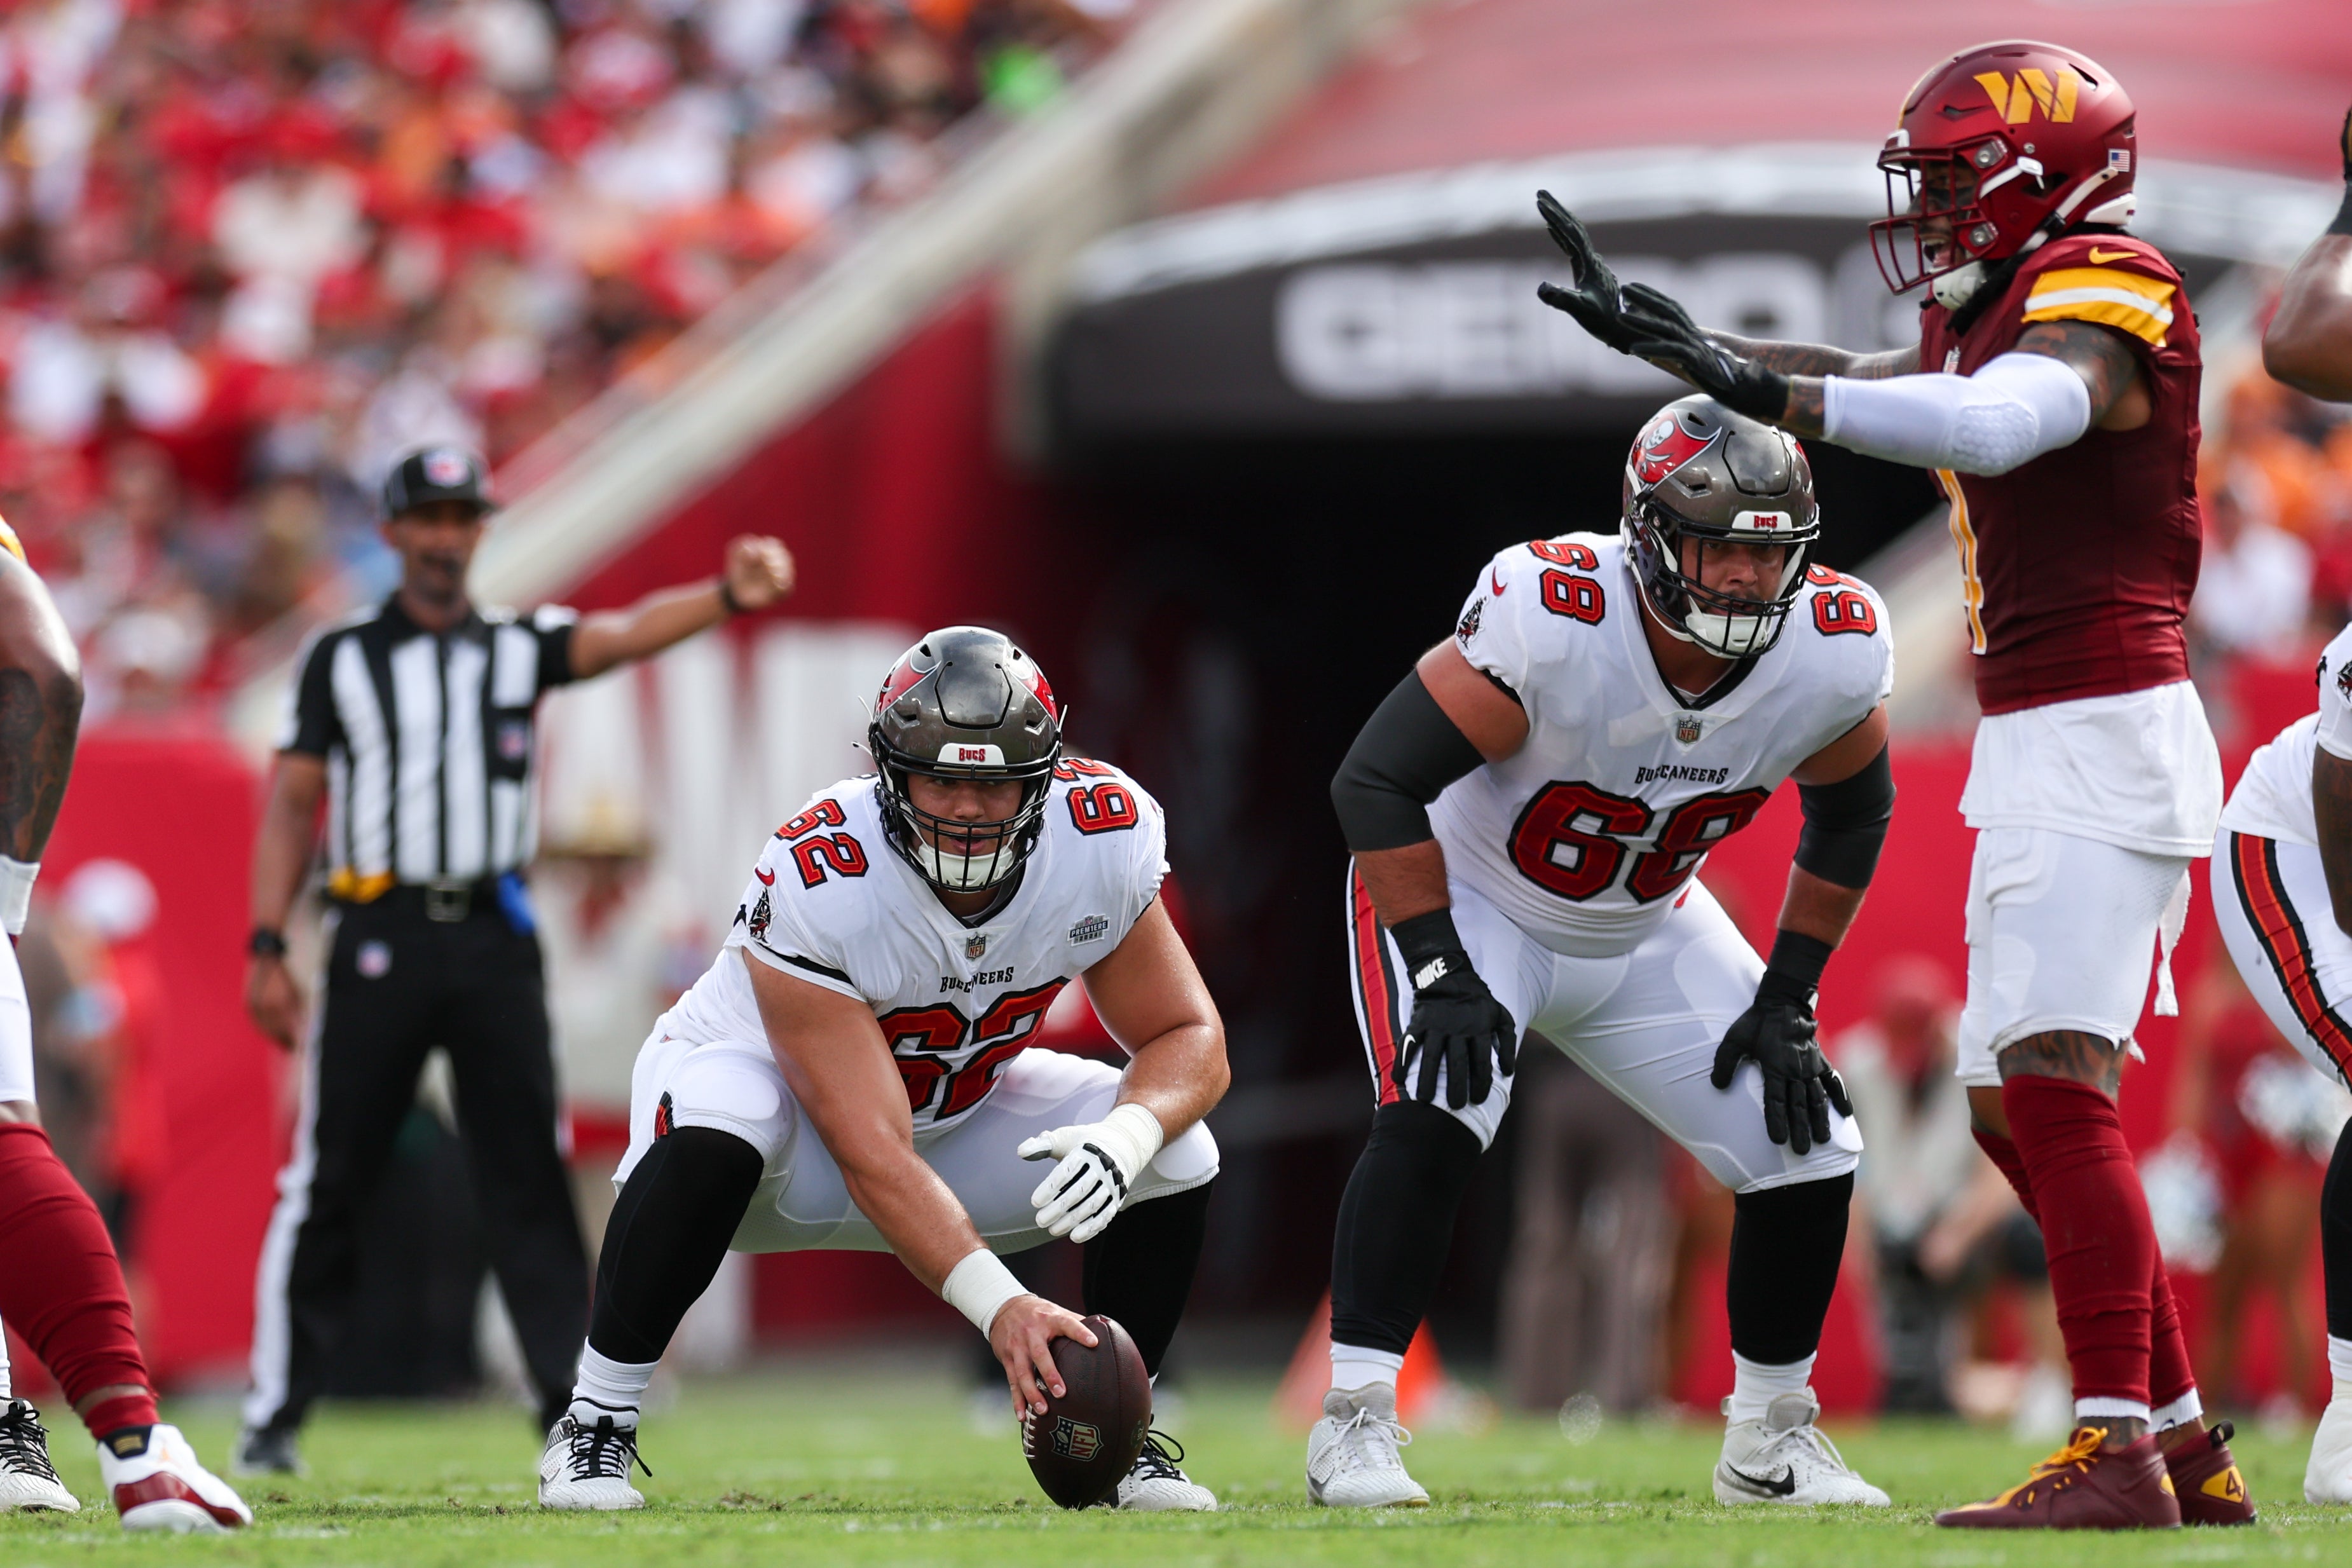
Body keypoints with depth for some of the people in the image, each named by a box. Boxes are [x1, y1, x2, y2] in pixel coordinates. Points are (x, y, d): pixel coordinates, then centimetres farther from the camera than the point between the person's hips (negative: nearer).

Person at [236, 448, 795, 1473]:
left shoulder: (518, 648, 11)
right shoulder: (340, 658, 8)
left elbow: (626, 633, -8)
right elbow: (291, 804, 6)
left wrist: (729, 595, -28)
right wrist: (267, 948, -3)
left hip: (491, 937, 1)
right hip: (378, 935, -1)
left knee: (528, 1174, -2)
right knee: (327, 1182, 0)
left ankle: (572, 1405, -2)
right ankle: (274, 1416, 6)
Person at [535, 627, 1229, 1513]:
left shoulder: (1104, 837, -23)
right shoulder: (814, 883, -37)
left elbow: (1191, 1039, -13)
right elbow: (874, 1157, -40)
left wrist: (1126, 1135, -37)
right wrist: (996, 1303, -52)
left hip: (957, 1105, 5)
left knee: (1175, 1154, -17)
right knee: (713, 1134, -40)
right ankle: (596, 1423, -23)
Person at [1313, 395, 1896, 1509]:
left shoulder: (1834, 653, -21)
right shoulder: (1551, 621, -36)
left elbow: (1849, 816, 1)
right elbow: (1376, 780, -29)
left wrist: (1785, 1001, -3)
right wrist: (1444, 981, -30)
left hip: (1643, 935, 5)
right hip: (1465, 902, -5)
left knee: (1809, 1152, -3)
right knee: (1433, 1115, -31)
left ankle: (1769, 1445, 17)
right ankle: (1352, 1423, -22)